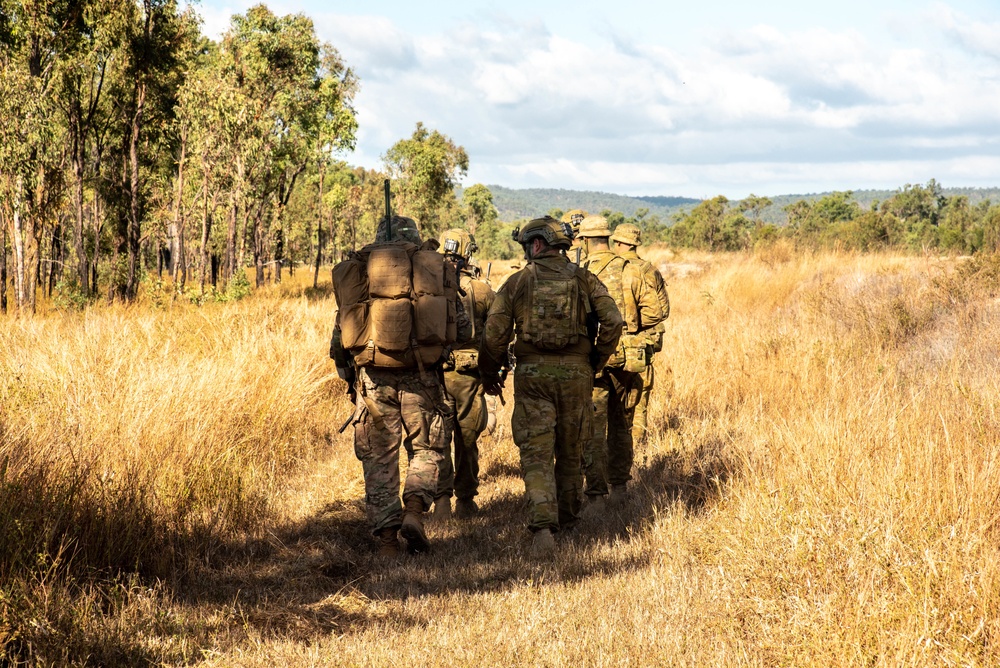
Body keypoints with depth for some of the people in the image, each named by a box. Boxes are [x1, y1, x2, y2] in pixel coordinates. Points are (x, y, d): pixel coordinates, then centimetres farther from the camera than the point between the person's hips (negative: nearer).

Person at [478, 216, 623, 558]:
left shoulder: (517, 282, 1)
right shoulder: (584, 280, 5)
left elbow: (494, 332, -3)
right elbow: (612, 321, -5)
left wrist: (489, 373, 11)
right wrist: (596, 363, 9)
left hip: (532, 373, -2)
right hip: (575, 373, 2)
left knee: (536, 454, -4)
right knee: (569, 450, 18)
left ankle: (543, 527, -23)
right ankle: (567, 518, 33)